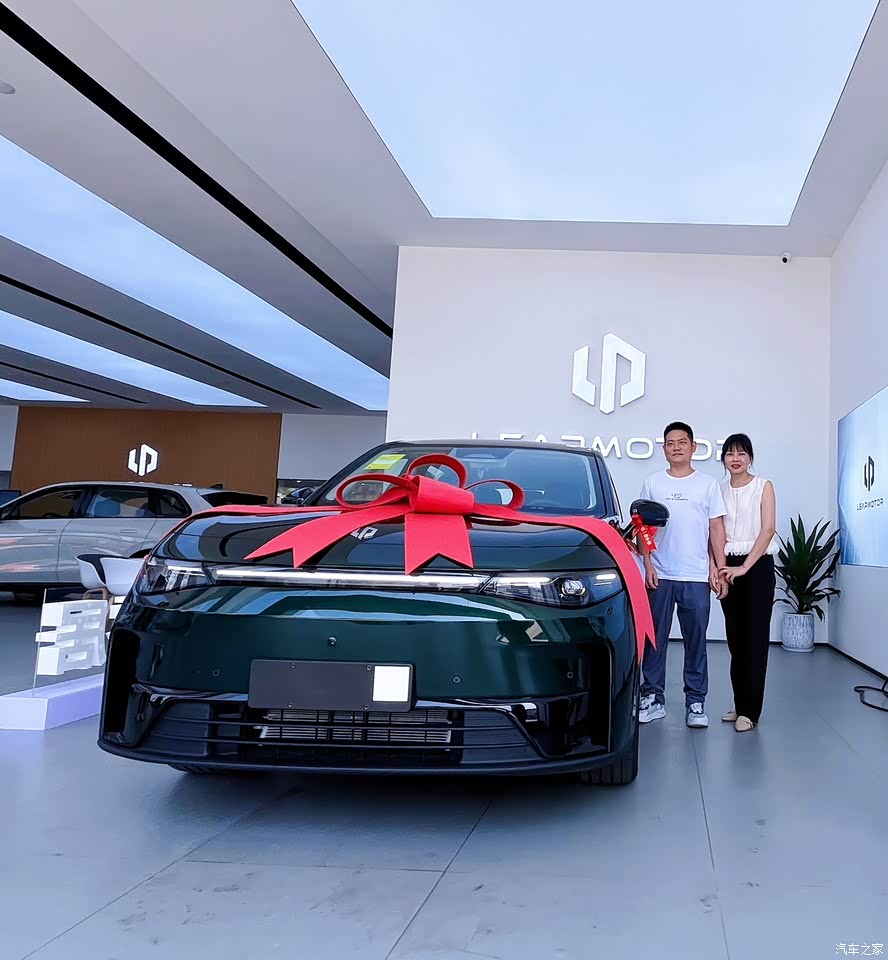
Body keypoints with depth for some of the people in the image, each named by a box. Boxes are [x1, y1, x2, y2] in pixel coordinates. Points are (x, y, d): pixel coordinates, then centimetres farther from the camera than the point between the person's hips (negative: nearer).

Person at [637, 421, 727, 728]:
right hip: (660, 576, 1)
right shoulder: (653, 484, 8)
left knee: (696, 642, 4)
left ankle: (696, 702, 12)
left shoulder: (708, 484, 7)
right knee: (654, 640, 5)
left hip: (696, 577, -1)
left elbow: (717, 528, 6)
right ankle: (653, 698, 14)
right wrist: (648, 564, -2)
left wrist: (719, 569, -1)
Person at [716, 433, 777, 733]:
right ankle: (740, 704, 15)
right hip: (728, 567, 4)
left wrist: (745, 567, -17)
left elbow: (768, 529, -10)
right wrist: (717, 566, -6)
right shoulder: (719, 490, 10)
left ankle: (750, 710, -2)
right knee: (735, 637, 7)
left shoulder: (763, 487, -1)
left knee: (755, 638, -5)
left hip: (758, 565, -4)